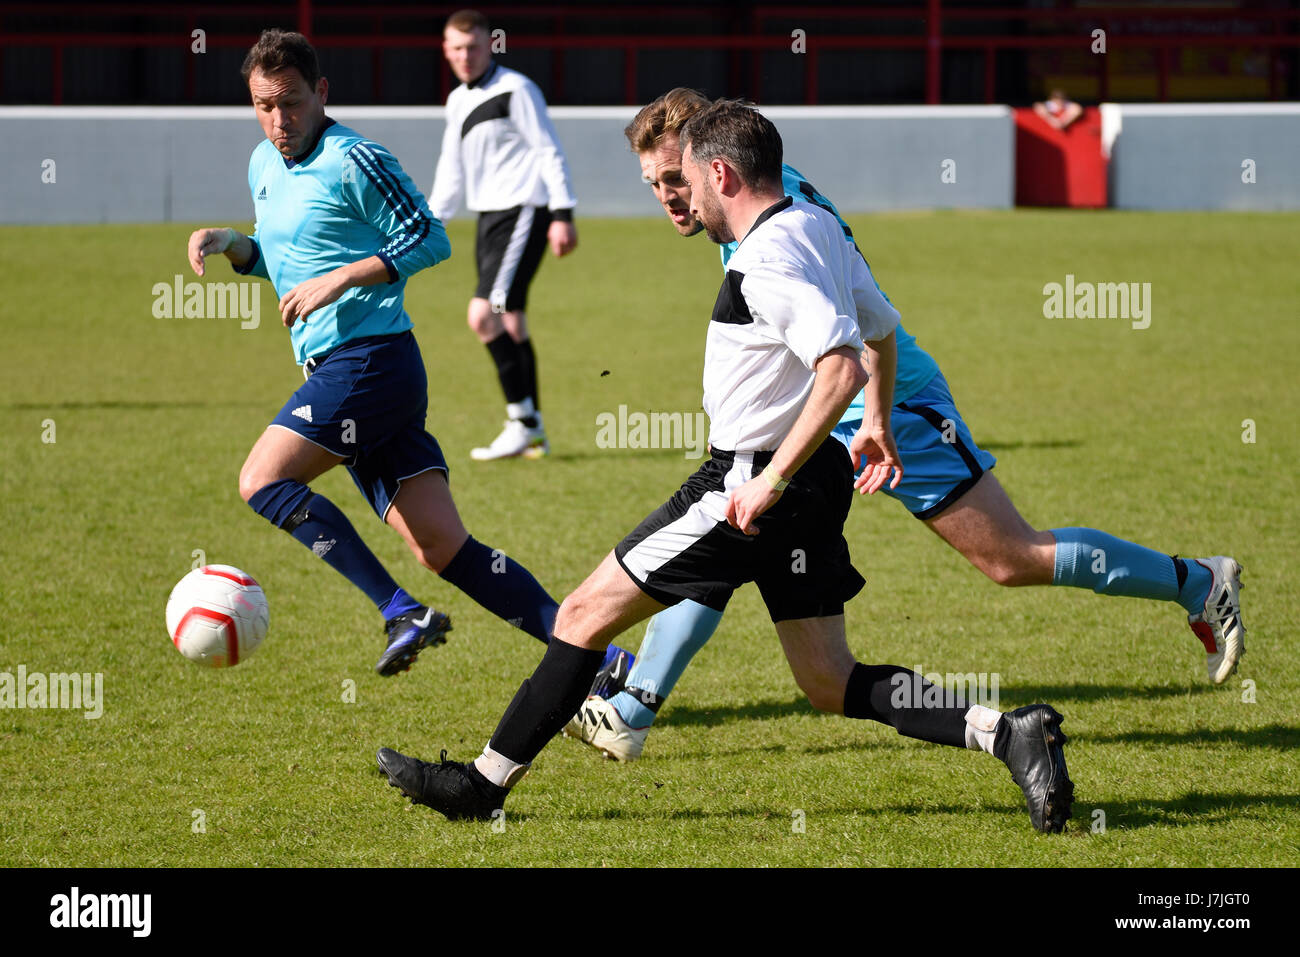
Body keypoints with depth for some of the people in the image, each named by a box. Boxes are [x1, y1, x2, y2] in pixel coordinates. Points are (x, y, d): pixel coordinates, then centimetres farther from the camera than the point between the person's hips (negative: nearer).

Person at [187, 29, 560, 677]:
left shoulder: (353, 162, -8)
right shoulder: (264, 166, 18)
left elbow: (429, 239, -9)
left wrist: (341, 279, -16)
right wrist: (232, 246, 12)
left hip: (369, 360, -8)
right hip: (337, 371, 8)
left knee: (264, 482, -16)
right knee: (444, 548, 0)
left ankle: (402, 614, -20)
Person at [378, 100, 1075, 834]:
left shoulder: (765, 262, -20)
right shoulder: (819, 228, 10)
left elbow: (841, 368, -30)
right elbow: (881, 333, 25)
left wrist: (770, 481, -27)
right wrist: (878, 424, 41)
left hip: (748, 486, -9)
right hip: (815, 487, 9)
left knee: (586, 615, 2)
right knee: (831, 685, 10)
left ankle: (488, 781, 9)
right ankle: (1006, 735, -5)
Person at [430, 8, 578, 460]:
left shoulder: (515, 91, -9)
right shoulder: (457, 102, 15)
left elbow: (549, 152, -11)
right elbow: (452, 172, 23)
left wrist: (562, 215, -16)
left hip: (523, 212, -8)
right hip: (490, 218, 8)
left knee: (484, 315, -17)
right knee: (510, 322, 9)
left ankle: (521, 422, -12)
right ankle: (532, 431, 15)